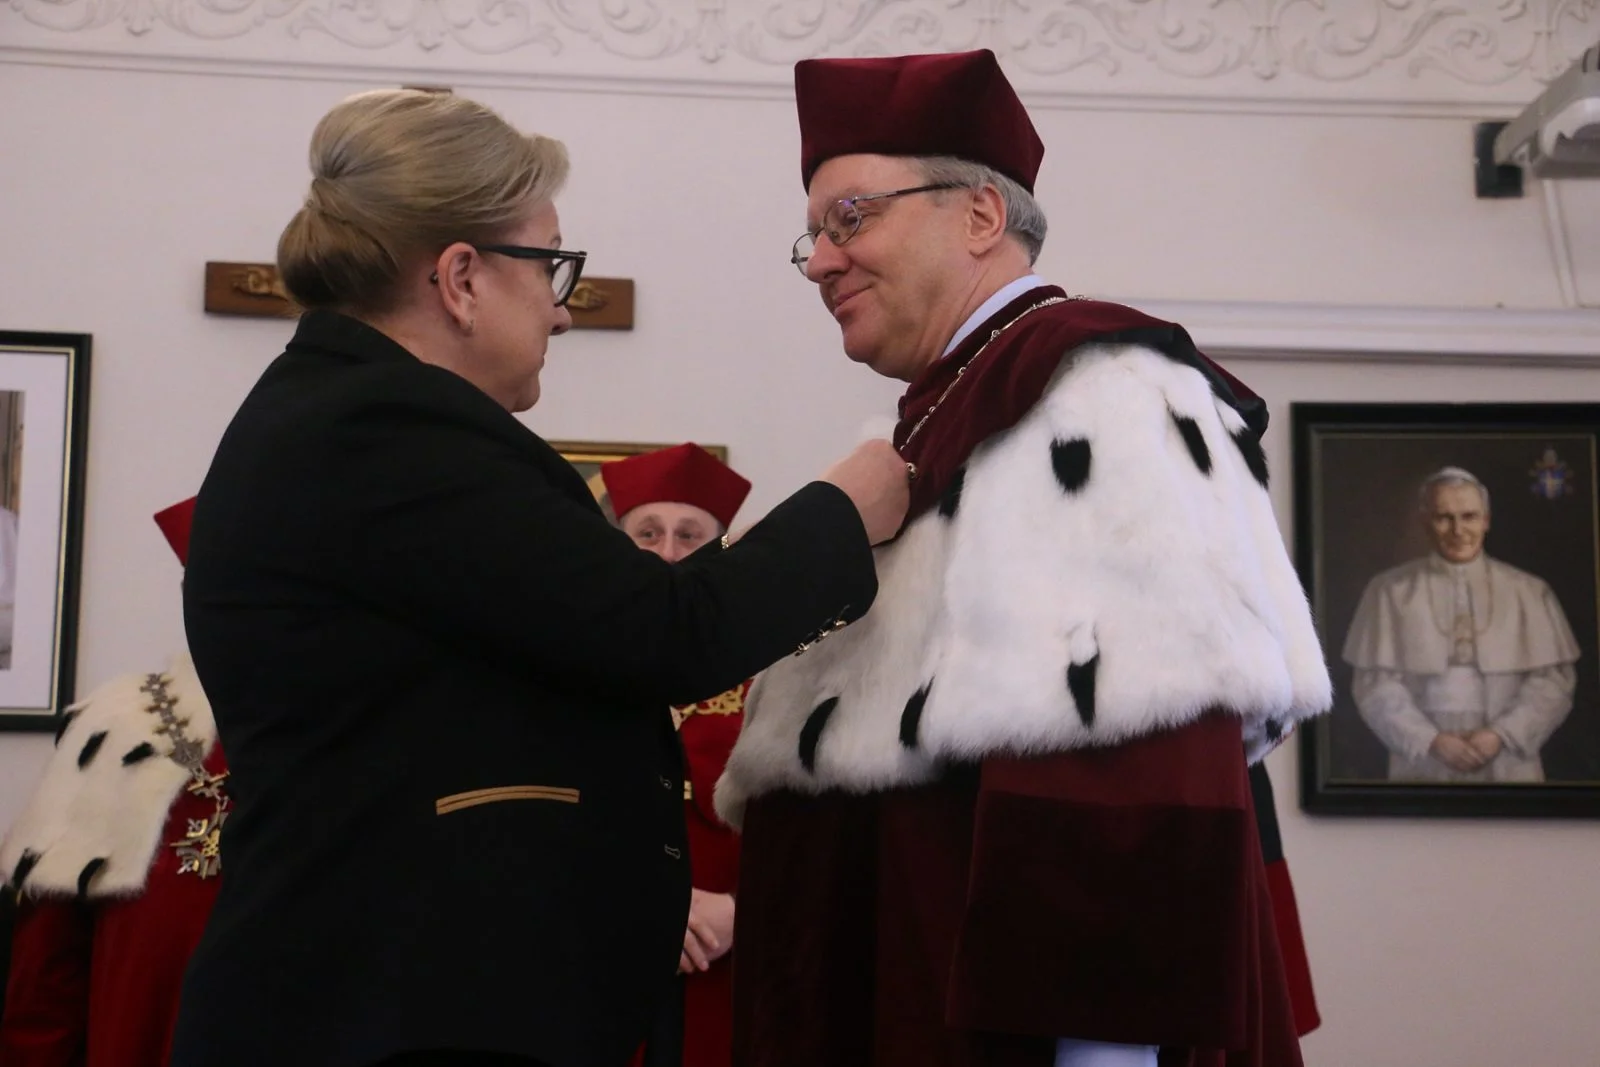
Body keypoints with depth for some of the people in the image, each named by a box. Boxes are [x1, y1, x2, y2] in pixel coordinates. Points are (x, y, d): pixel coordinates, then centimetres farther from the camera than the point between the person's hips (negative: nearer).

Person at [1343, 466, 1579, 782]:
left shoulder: (1528, 592, 4)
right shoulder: (1390, 591, -1)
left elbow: (1553, 679, 2)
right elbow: (1375, 684, -3)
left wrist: (1501, 735, -11)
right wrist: (1431, 741, -13)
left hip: (1507, 764, 1)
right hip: (1423, 765, -1)